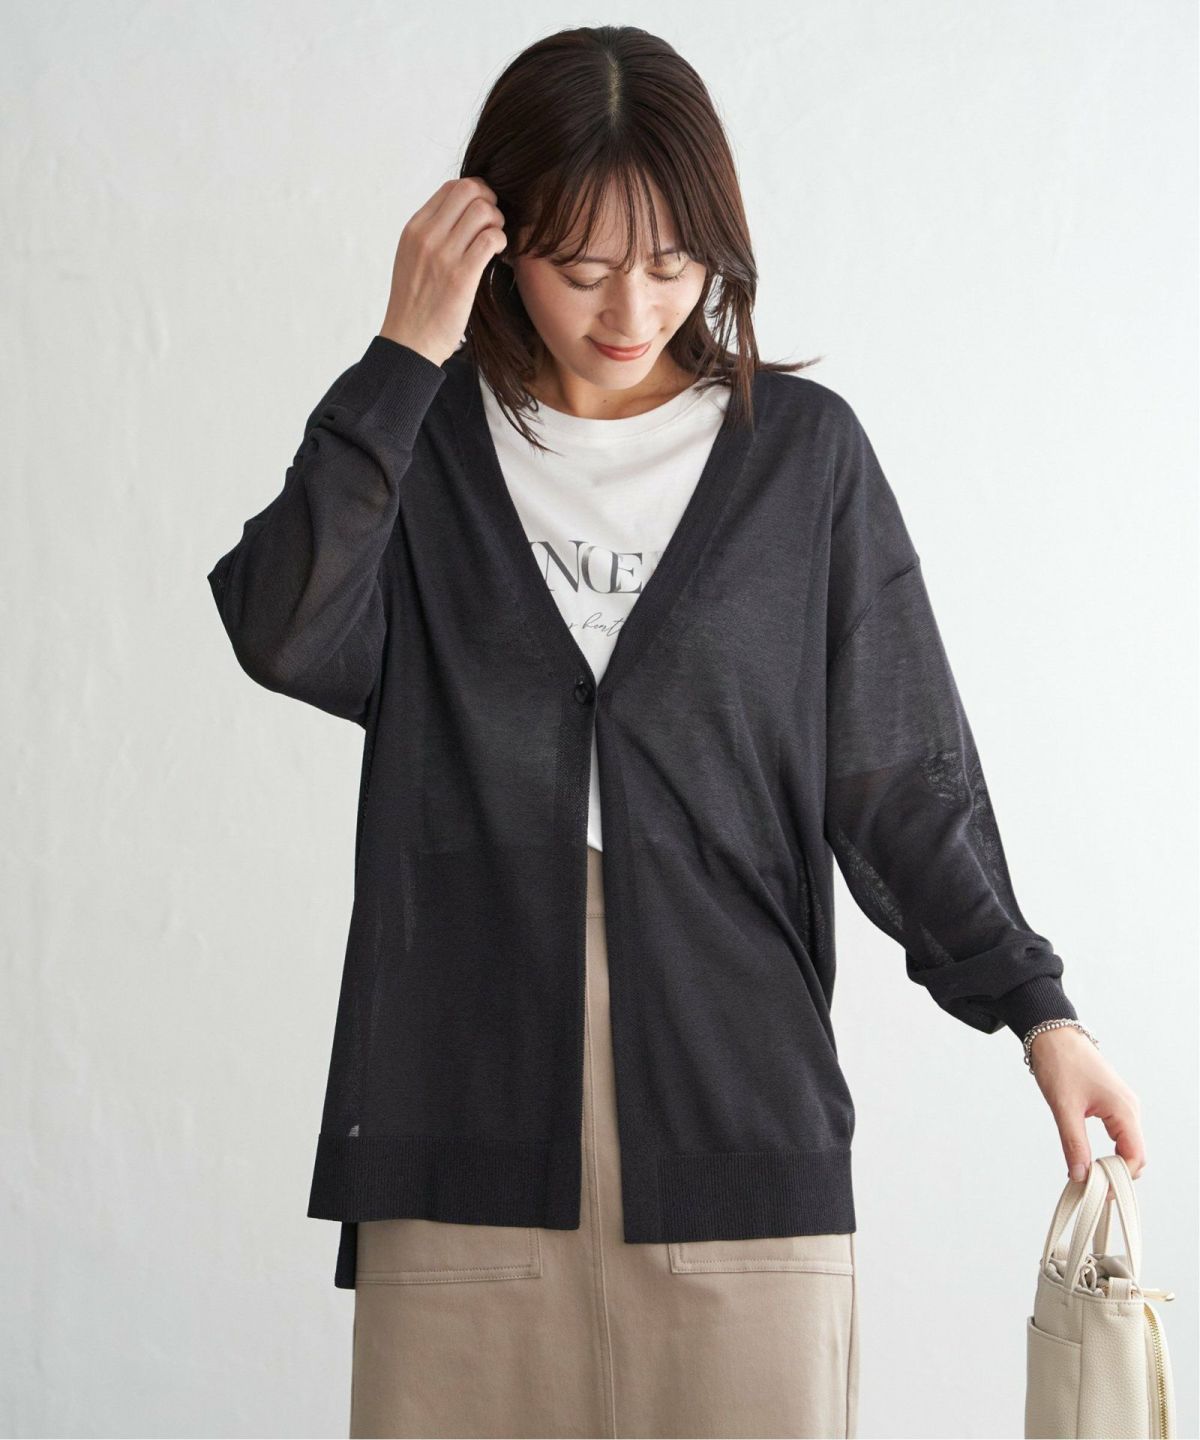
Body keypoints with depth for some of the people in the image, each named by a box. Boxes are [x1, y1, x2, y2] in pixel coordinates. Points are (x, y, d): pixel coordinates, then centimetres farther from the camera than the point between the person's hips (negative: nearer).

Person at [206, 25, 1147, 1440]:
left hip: (740, 1120, 0)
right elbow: (287, 637, -12)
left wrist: (1035, 1008, -2)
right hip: (467, 1115, 1)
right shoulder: (420, 442, 7)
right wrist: (404, 356, -11)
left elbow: (897, 782, 6)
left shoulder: (802, 449, 6)